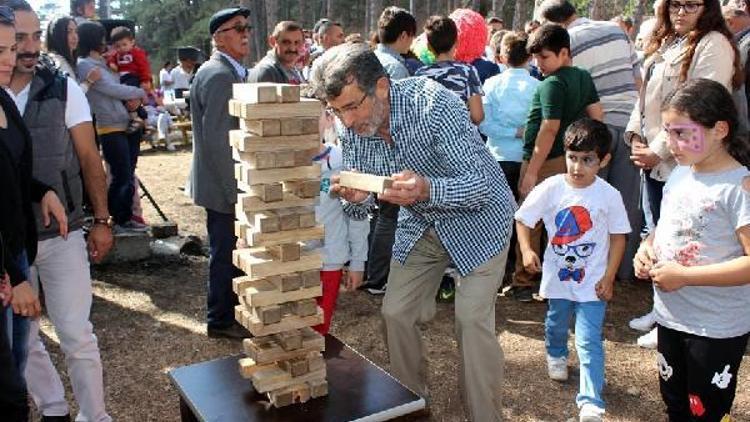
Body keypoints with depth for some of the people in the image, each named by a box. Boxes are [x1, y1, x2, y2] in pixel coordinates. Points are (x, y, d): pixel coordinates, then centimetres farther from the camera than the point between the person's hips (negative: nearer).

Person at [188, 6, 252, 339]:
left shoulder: (230, 71, 14)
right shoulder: (219, 75, -19)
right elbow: (217, 140, -24)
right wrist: (235, 191, -21)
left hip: (228, 183, 10)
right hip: (224, 186, -10)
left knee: (230, 251, 20)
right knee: (226, 254, 3)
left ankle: (230, 309, 36)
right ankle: (221, 320, 19)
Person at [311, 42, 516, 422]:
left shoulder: (433, 103, -32)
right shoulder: (350, 125, -14)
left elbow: (483, 184, -33)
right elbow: (362, 188, -4)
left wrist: (426, 189, -51)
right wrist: (356, 195, -29)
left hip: (479, 217, -5)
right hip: (419, 224, 6)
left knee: (472, 317, -14)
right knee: (396, 313, 5)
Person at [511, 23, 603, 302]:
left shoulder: (553, 84, -17)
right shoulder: (584, 77, 7)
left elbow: (549, 129, -23)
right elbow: (596, 116, 11)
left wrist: (531, 172, -22)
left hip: (544, 160, -8)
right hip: (568, 159, 8)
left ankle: (523, 282, 10)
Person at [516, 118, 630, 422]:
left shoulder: (609, 196, -13)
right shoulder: (551, 188, -12)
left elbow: (618, 237, -3)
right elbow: (522, 219, -3)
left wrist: (609, 277, -6)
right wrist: (526, 250, -18)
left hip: (592, 281, -2)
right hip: (557, 275, 2)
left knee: (589, 341, -5)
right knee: (556, 325, 25)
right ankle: (556, 356, 57)